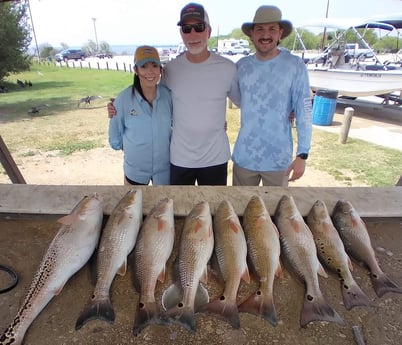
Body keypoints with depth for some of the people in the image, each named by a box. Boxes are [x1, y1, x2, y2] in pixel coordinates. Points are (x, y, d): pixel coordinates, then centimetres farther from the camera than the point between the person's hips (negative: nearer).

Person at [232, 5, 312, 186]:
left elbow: (304, 113, -9)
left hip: (279, 159, -2)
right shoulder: (242, 65, 0)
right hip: (244, 156, 3)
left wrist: (302, 155, -11)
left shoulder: (295, 66, -9)